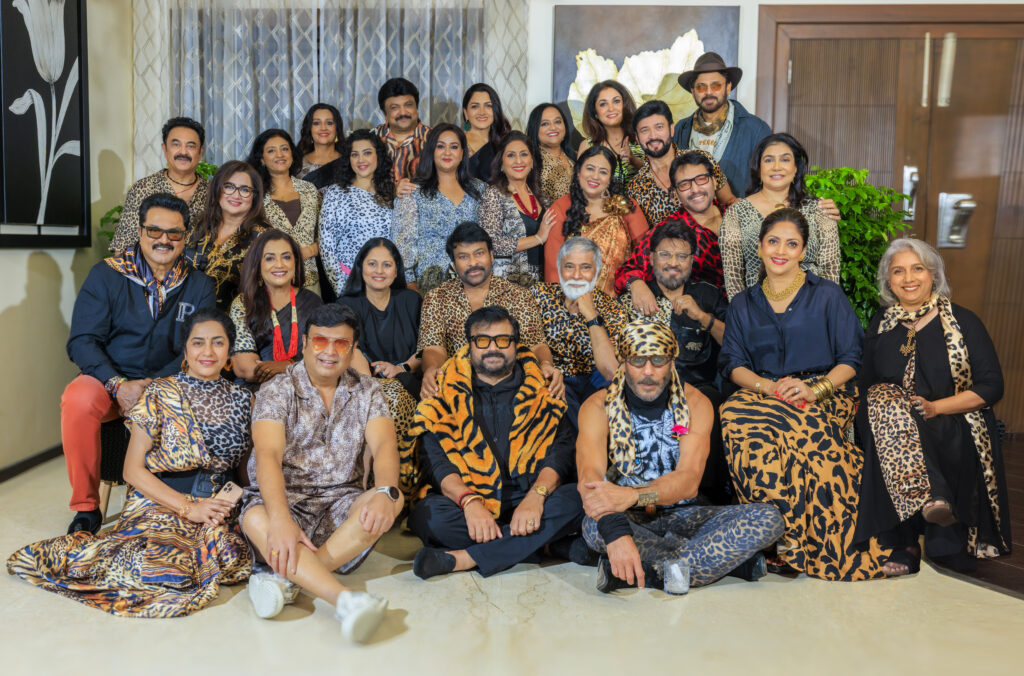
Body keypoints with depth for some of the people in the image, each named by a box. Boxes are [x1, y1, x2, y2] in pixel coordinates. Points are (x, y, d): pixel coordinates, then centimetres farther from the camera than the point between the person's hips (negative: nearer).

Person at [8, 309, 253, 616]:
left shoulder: (242, 400, 8)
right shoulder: (159, 395, -2)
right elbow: (133, 470, -4)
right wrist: (188, 508, -13)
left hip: (217, 507, 4)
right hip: (159, 505, -4)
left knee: (234, 556, -28)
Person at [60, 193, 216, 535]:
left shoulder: (200, 286, 6)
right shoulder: (105, 275, 3)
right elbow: (82, 341, -4)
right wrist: (118, 385, -21)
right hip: (108, 381, 0)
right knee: (79, 400, -32)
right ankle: (85, 507, -14)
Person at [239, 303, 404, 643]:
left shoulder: (366, 391, 6)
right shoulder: (277, 390, -2)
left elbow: (384, 446, -9)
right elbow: (268, 455, -18)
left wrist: (385, 493, -33)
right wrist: (281, 519, -36)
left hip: (341, 504, 2)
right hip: (285, 501, -2)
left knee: (394, 499, -28)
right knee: (256, 519, -34)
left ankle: (285, 576, -31)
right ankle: (346, 599, -49)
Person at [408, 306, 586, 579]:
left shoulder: (541, 392, 13)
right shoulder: (448, 393, 10)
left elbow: (560, 450, 0)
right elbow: (437, 459, -2)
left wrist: (537, 495, -21)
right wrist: (470, 501, -22)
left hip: (527, 498, 2)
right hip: (463, 501, -1)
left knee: (575, 500, -29)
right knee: (426, 514, -30)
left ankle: (461, 559, -27)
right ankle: (530, 546, -19)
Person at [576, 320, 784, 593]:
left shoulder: (694, 403, -3)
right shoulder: (599, 406, -7)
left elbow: (689, 480, -17)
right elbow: (589, 474, -25)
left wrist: (633, 496, -39)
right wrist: (615, 530, -46)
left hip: (681, 516, 2)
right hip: (630, 520, -2)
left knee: (768, 519, -22)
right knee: (596, 525, -38)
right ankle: (729, 560, -23)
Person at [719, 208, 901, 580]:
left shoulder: (827, 295, 10)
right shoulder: (743, 305, 18)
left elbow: (851, 358, 3)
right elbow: (733, 364, 8)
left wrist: (814, 389, -16)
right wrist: (771, 387, -13)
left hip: (825, 393, -2)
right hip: (764, 394, 2)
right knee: (732, 414, -34)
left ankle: (791, 540, -27)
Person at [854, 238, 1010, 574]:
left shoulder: (964, 322, 3)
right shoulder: (881, 326, 12)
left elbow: (991, 386, -2)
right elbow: (867, 386, 14)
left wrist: (936, 407, -15)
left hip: (955, 428, -2)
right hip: (895, 423, 3)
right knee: (882, 398, -31)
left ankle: (906, 546, -29)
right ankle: (930, 500, -37)